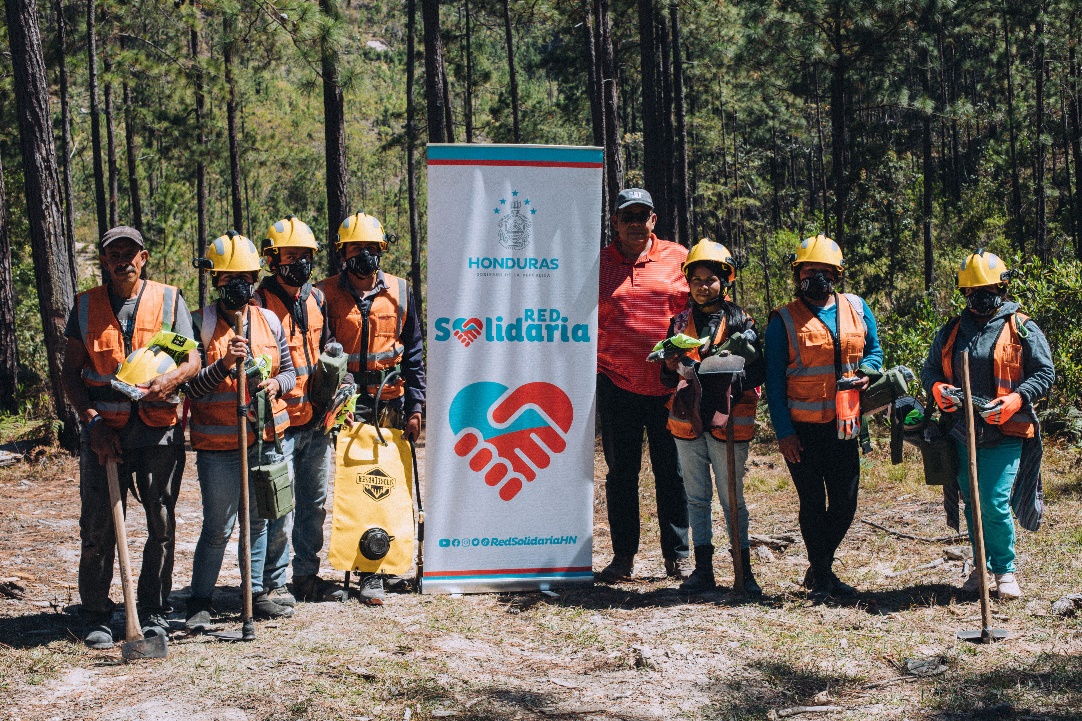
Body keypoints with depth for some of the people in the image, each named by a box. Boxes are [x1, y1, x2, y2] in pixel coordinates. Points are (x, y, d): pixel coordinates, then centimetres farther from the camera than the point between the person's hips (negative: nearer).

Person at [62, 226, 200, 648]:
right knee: (98, 526, -1)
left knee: (162, 525, 5)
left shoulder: (169, 300, 5)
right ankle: (96, 616, 11)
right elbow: (71, 372, 7)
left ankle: (154, 613, 17)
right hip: (104, 431, 0)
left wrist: (167, 380, -23)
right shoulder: (86, 306, 8)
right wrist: (92, 421, -7)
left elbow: (192, 360, -1)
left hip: (160, 431, 0)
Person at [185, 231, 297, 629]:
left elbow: (289, 372, 13)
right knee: (217, 528, -2)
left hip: (265, 439, 5)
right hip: (218, 445, -5)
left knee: (258, 521, 14)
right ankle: (200, 602, 10)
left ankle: (256, 594, 26)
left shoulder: (269, 321, 7)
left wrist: (276, 384, -9)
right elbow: (191, 387, -12)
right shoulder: (201, 324, -7)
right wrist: (224, 364, -27)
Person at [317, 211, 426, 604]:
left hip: (392, 401, 2)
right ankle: (370, 573, -2)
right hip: (348, 401, -2)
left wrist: (415, 407, 3)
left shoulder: (399, 292, 7)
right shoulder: (327, 294, 2)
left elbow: (413, 353, 9)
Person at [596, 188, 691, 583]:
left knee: (672, 472, 5)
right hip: (616, 383, 1)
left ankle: (677, 556, 14)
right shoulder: (598, 263, 7)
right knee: (621, 472, 6)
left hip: (668, 384, -1)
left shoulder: (678, 257, 4)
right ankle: (623, 556, 15)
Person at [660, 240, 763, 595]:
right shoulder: (680, 322, 10)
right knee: (696, 498, 8)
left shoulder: (740, 321, 1)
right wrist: (675, 362, -12)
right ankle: (703, 570, 15)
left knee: (733, 498, 0)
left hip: (727, 422, -3)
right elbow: (667, 378, 10)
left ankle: (744, 572, 5)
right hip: (688, 422, 4)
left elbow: (757, 373, -2)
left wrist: (744, 352, -22)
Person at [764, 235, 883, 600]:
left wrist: (866, 372, -5)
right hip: (802, 429, -3)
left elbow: (874, 350, 19)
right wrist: (783, 431, -9)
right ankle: (822, 577, 14)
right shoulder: (784, 321, -2)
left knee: (845, 504, 7)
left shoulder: (857, 310, 8)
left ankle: (819, 569, 26)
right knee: (813, 504, 2)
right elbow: (774, 381, -3)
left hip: (843, 428, 4)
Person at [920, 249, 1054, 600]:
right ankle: (983, 565, 27)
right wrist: (936, 388, -6)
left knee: (995, 505, -11)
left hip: (1005, 436, -4)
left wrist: (1016, 399, -17)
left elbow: (1045, 373, -1)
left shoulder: (1023, 329, 2)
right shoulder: (951, 331, 13)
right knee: (972, 504, 11)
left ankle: (1005, 571, 6)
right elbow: (929, 369, 18)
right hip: (963, 436, 4)